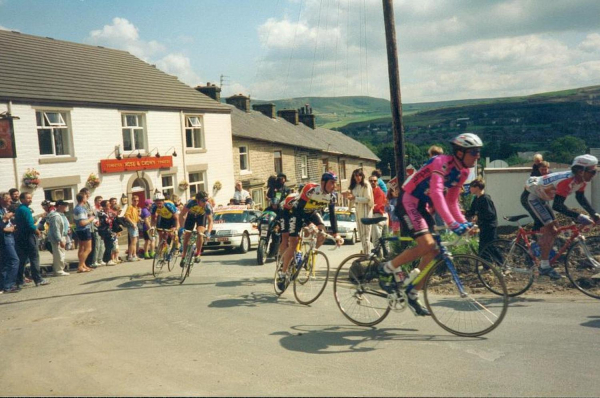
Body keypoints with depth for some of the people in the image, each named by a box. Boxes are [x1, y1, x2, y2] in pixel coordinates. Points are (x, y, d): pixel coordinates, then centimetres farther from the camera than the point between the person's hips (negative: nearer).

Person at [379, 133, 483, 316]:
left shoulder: (462, 172, 6)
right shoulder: (442, 162, -21)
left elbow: (451, 201, 14)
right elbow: (436, 193, -34)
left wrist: (463, 222, -1)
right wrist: (451, 223, -42)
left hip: (422, 206, 9)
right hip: (408, 202, -9)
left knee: (433, 252, 3)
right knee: (426, 244, -24)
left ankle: (413, 295, 14)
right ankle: (387, 268, -5)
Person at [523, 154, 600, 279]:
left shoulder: (581, 180, -5)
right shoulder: (567, 181, -32)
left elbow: (581, 198, 11)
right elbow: (557, 206, -38)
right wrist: (578, 216, -40)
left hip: (541, 199, 10)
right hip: (531, 197, -10)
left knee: (553, 231, 9)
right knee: (550, 230, -15)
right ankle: (544, 267, -10)